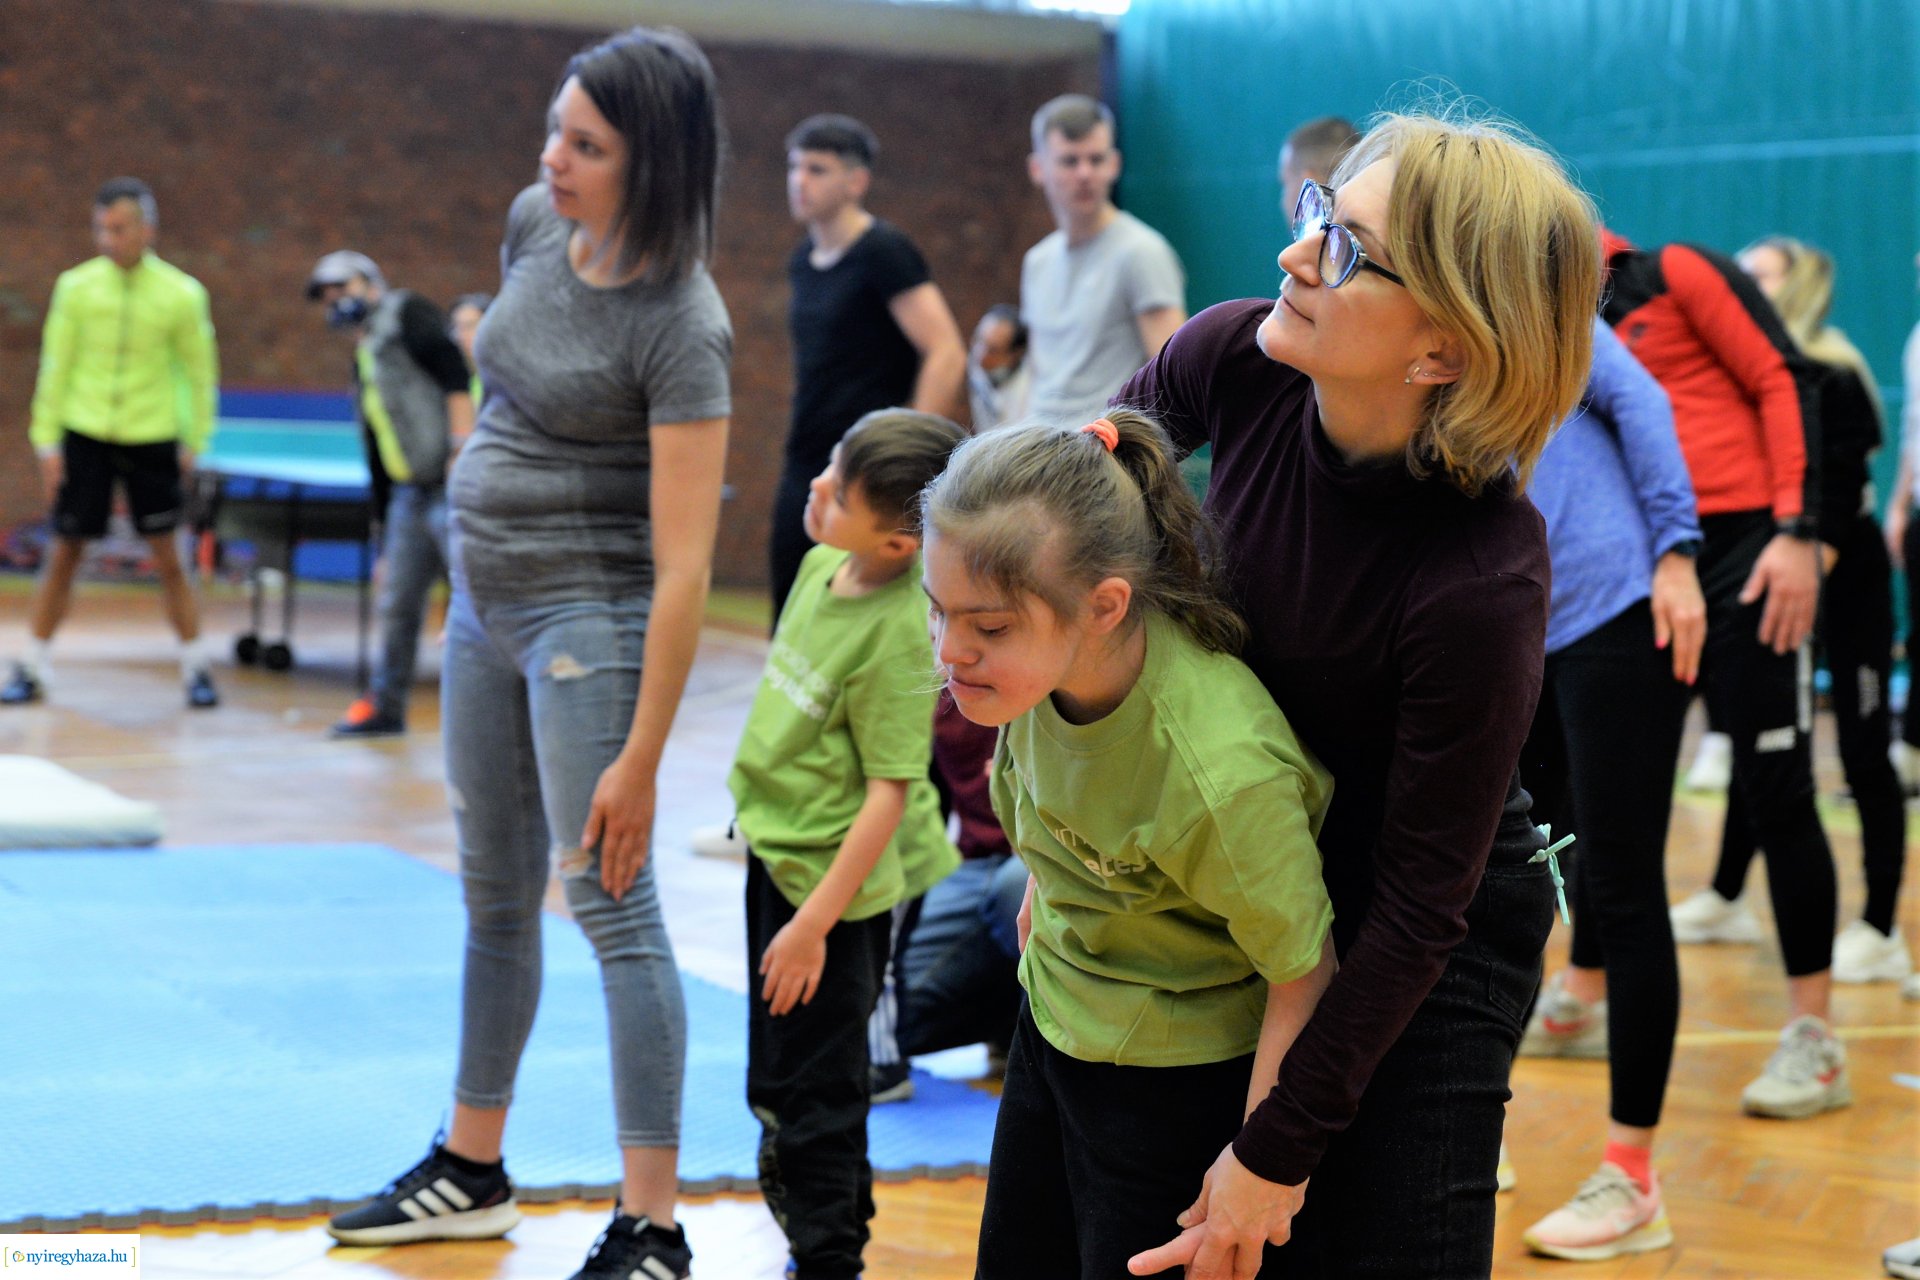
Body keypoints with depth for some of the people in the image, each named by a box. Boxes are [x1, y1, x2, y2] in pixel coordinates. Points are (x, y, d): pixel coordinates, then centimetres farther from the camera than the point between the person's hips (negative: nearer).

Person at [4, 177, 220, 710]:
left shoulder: (181, 295, -5)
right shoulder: (76, 287, -2)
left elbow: (200, 370, 5)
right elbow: (55, 367, 4)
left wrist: (195, 442, 5)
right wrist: (46, 441, 2)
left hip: (152, 440, -1)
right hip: (84, 435, 1)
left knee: (167, 556, 1)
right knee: (64, 553, 4)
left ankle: (196, 668, 12)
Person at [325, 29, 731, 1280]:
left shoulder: (679, 327, -21)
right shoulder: (535, 225, 1)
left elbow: (685, 565, -23)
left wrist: (641, 763, -25)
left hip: (590, 618, -8)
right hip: (486, 602, 8)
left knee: (612, 905, -10)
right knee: (496, 897, 18)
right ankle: (471, 1171, 32)